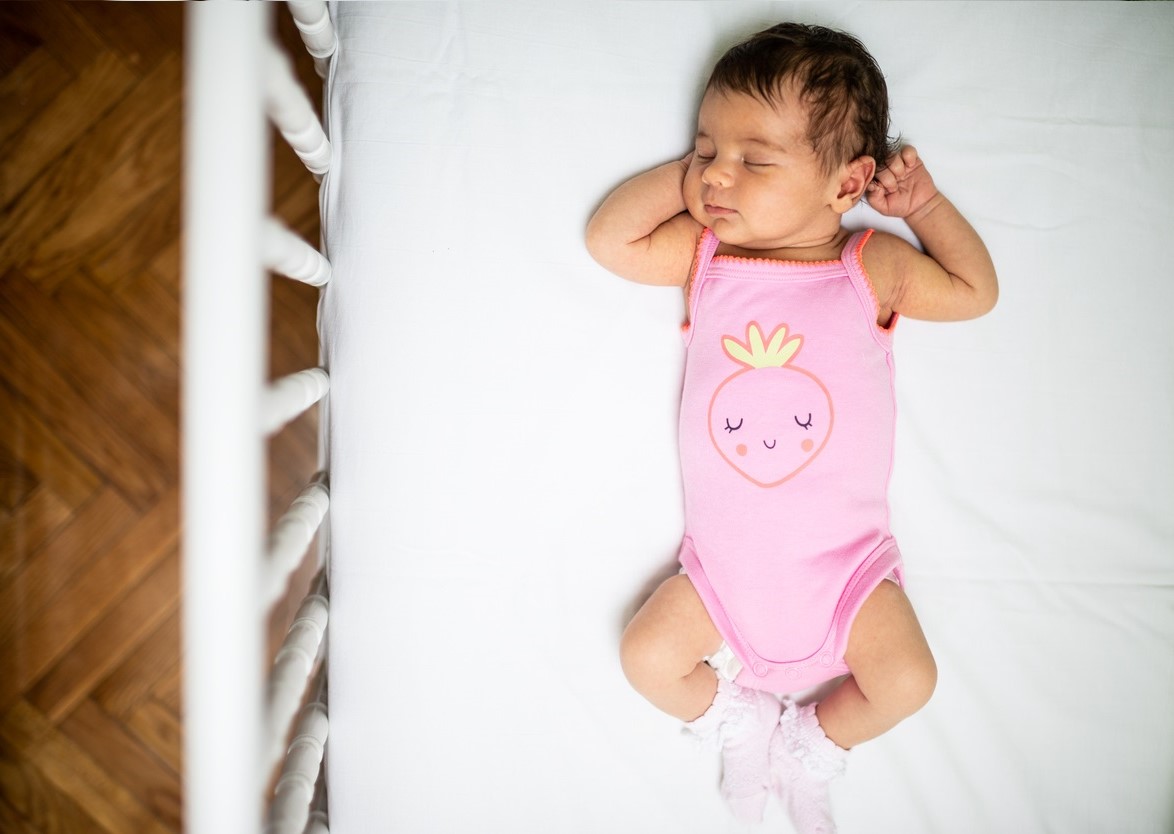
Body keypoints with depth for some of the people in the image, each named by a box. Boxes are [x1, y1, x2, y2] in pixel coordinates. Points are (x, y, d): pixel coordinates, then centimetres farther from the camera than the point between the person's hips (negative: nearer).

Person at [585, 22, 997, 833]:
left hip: (844, 558, -1)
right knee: (648, 656, -8)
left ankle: (814, 744, 20)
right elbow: (609, 237, -6)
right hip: (723, 560, 1)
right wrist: (687, 171, -7)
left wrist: (926, 204, -3)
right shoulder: (703, 254, -3)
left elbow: (976, 291, 7)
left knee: (907, 679, -11)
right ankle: (740, 722, 22)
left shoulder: (873, 267, -6)